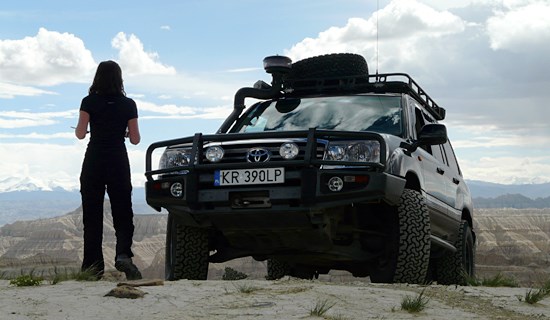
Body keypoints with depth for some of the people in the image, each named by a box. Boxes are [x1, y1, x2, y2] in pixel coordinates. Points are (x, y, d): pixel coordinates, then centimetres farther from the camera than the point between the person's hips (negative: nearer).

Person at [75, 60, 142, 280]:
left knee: (92, 215, 5)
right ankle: (123, 254, -18)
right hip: (119, 161, 0)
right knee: (122, 213, 6)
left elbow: (80, 134, -5)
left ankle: (93, 266, 2)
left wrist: (81, 128, 17)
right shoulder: (128, 105, 1)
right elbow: (135, 139, 2)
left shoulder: (89, 102, -2)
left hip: (94, 161, 0)